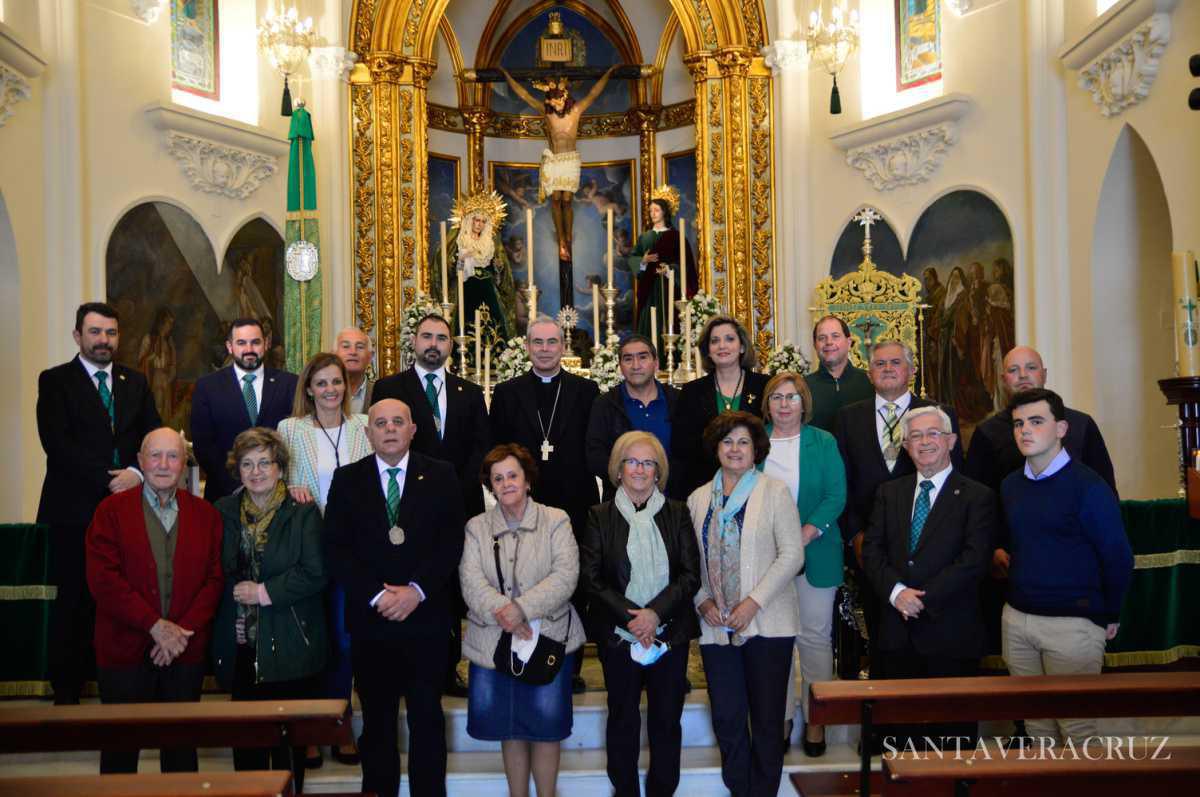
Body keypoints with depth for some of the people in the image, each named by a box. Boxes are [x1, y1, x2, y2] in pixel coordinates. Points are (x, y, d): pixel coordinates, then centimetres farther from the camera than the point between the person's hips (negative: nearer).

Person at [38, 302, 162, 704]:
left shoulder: (135, 382, 15)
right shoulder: (55, 381, 4)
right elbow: (57, 443, -8)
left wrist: (137, 472, -10)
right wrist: (108, 479, -14)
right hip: (73, 510, -2)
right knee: (71, 603, 2)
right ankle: (65, 691, 14)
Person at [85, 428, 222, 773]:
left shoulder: (205, 514, 7)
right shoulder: (111, 510, 1)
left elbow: (214, 579, 1)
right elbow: (103, 578, -9)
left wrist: (183, 631, -11)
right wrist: (155, 625, -14)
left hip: (185, 651, 2)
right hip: (125, 650, -1)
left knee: (181, 745, 9)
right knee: (120, 746, 6)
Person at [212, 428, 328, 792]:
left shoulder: (303, 513, -3)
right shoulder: (224, 512, 8)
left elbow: (315, 574, -10)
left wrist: (265, 593, -13)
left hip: (290, 648, -3)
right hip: (242, 645, 3)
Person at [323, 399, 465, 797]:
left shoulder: (441, 476, 3)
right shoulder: (347, 480, 5)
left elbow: (451, 542, -3)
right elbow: (336, 550, -1)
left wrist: (417, 590, -14)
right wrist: (376, 596, -12)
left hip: (426, 616, -1)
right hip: (369, 619, 1)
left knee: (428, 718, 6)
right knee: (377, 720, 9)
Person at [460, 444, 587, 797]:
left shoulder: (556, 521, 2)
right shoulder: (477, 527, 7)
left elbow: (565, 575, -9)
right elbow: (471, 581, -5)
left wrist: (523, 608, -20)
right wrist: (503, 612, -21)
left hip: (548, 639, -1)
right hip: (494, 644, 2)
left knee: (546, 727, 4)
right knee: (510, 728, 9)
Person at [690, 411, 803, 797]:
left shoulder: (774, 492, 0)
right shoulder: (698, 499, 10)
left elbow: (792, 554, -7)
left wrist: (753, 602, -14)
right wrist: (702, 601, -5)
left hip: (766, 624, -3)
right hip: (716, 626, 3)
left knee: (767, 719, 3)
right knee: (727, 718, 8)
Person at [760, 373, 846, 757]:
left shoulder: (823, 443, 3)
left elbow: (836, 495, -4)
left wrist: (804, 535, -16)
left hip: (814, 553, -1)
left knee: (815, 636, 3)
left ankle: (816, 718, 14)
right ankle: (780, 716, 15)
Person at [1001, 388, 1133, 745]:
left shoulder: (1086, 486, -11)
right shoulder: (1010, 485, 6)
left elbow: (1117, 556, -7)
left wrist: (1108, 616, -1)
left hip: (1072, 623, -5)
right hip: (1017, 618, 5)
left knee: (1076, 726, 4)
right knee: (1035, 722, 14)